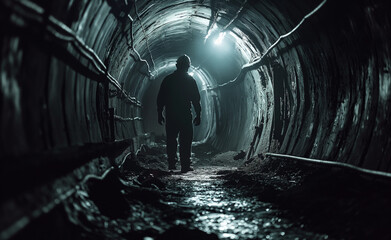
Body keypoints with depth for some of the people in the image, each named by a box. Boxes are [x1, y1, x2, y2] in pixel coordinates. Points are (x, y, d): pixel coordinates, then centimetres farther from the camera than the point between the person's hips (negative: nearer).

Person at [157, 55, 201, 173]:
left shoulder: (167, 80, 5)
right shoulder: (190, 80, -2)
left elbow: (160, 99, 6)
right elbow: (196, 100, -3)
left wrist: (160, 114, 13)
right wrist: (198, 115, 4)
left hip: (170, 116, 3)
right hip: (185, 116, -3)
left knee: (171, 140, 11)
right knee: (185, 141, 1)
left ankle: (171, 164, 11)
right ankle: (185, 166, -2)